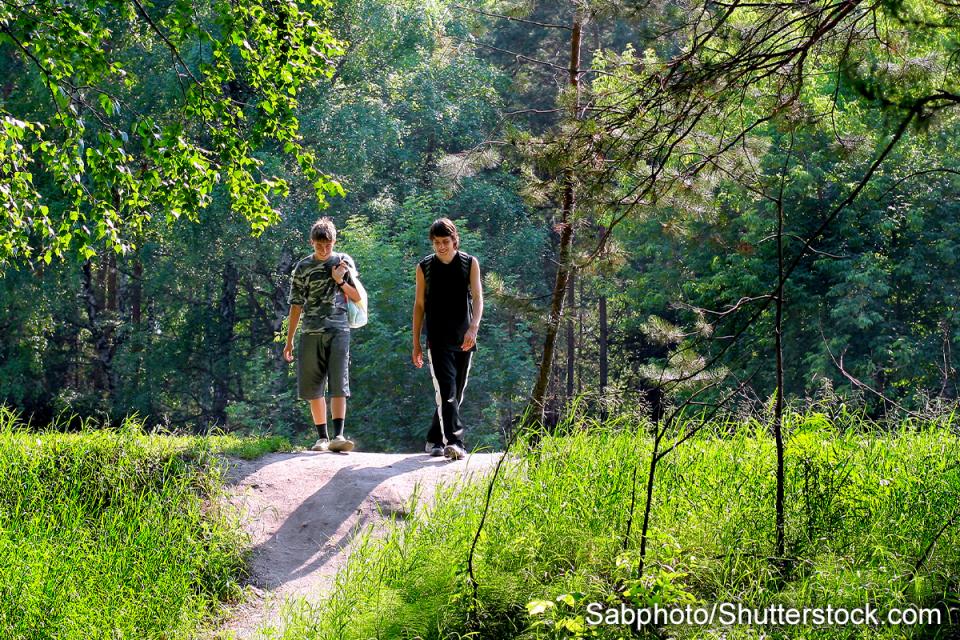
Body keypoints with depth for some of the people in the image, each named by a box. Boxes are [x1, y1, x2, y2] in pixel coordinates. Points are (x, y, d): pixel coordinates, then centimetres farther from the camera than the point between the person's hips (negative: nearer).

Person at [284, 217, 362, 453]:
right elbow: (296, 305, 11)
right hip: (311, 333, 2)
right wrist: (289, 340, 9)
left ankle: (338, 436, -20)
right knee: (313, 387, 2)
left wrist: (340, 282, -5)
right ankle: (322, 437, 10)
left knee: (339, 383, -13)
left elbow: (358, 297, 12)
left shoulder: (344, 262, 8)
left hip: (338, 330, -2)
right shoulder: (303, 268, 9)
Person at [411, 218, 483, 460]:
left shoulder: (470, 263, 4)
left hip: (464, 340, 2)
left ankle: (435, 440, 21)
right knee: (446, 391, -15)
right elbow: (419, 305, 8)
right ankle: (454, 442, -23)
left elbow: (477, 297, -4)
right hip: (437, 340, -2)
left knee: (455, 394, 8)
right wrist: (416, 344, 5)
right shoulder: (424, 267, 4)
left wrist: (473, 327, -22)